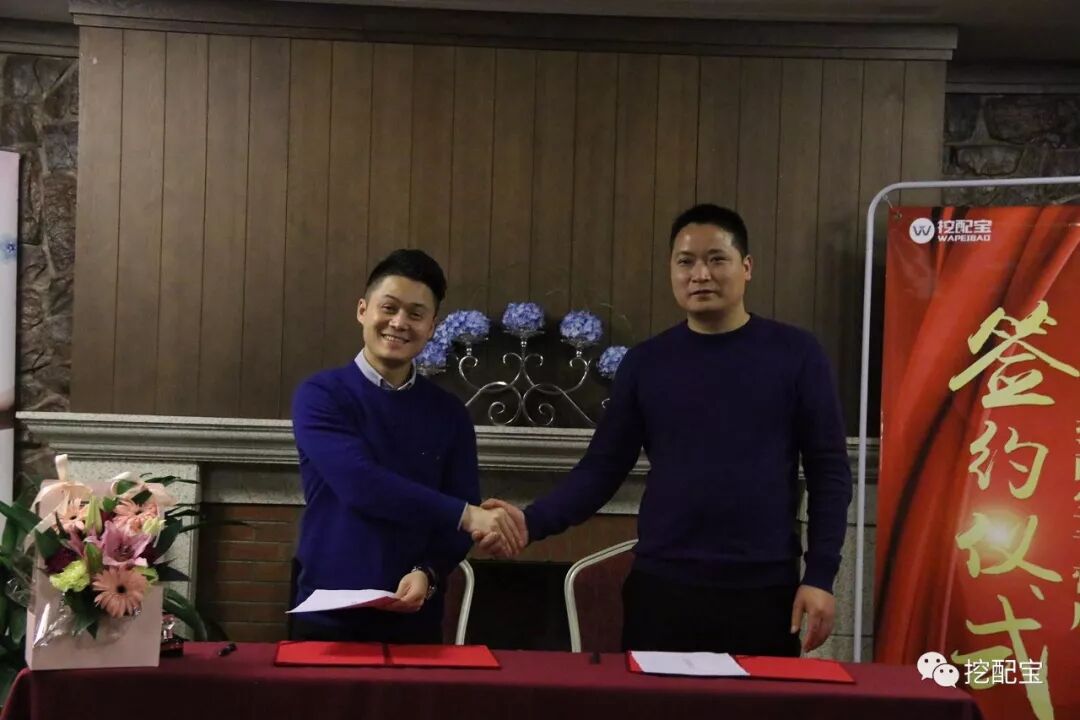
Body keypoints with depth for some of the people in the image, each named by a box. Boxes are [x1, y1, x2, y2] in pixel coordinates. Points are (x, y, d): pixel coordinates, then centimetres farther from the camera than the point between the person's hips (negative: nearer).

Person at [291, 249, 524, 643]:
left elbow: (456, 522, 2)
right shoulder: (320, 395, -6)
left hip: (415, 619, 3)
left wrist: (427, 574, -17)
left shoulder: (449, 413, 4)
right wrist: (466, 514, -24)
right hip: (328, 615, -2)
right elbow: (360, 484, -20)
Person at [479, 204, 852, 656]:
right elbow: (602, 468, 3)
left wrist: (820, 576, -5)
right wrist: (532, 523, -12)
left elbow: (829, 472, 1)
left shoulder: (795, 354, 0)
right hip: (661, 588, 1)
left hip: (764, 591, -1)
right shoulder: (646, 362, 5)